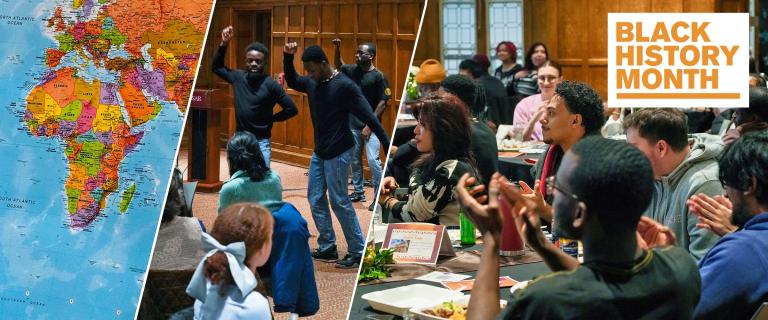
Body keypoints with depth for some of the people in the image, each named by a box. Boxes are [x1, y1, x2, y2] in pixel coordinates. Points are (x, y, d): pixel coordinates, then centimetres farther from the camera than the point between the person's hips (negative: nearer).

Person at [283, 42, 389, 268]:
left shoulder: (345, 86, -17)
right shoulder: (312, 84, 4)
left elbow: (368, 117, -18)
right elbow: (292, 81, 24)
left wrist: (388, 145, -20)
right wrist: (288, 58, 7)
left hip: (338, 152, -8)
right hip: (319, 151, 8)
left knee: (339, 201, -6)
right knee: (316, 198, 9)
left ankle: (358, 252, 1)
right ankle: (327, 248, 18)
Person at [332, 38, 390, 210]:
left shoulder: (378, 76, -11)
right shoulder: (353, 70, 7)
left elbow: (383, 103, -12)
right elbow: (339, 65, 25)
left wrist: (370, 125, -15)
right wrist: (337, 48, 6)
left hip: (370, 125, -7)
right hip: (353, 124, 7)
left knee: (373, 160, -13)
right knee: (355, 159, 14)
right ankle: (358, 192, 28)